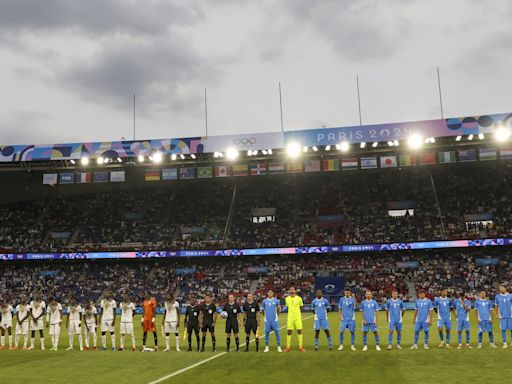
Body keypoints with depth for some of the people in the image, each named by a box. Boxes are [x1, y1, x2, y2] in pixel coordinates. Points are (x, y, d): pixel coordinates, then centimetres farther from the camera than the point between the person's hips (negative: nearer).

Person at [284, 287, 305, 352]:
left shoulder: (299, 298, -2)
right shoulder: (287, 299, 2)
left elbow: (301, 307, 9)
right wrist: (291, 313, 12)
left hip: (298, 317, -1)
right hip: (290, 317, 1)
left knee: (299, 331, -2)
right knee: (289, 332, 2)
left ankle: (301, 347, 6)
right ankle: (287, 347, 10)